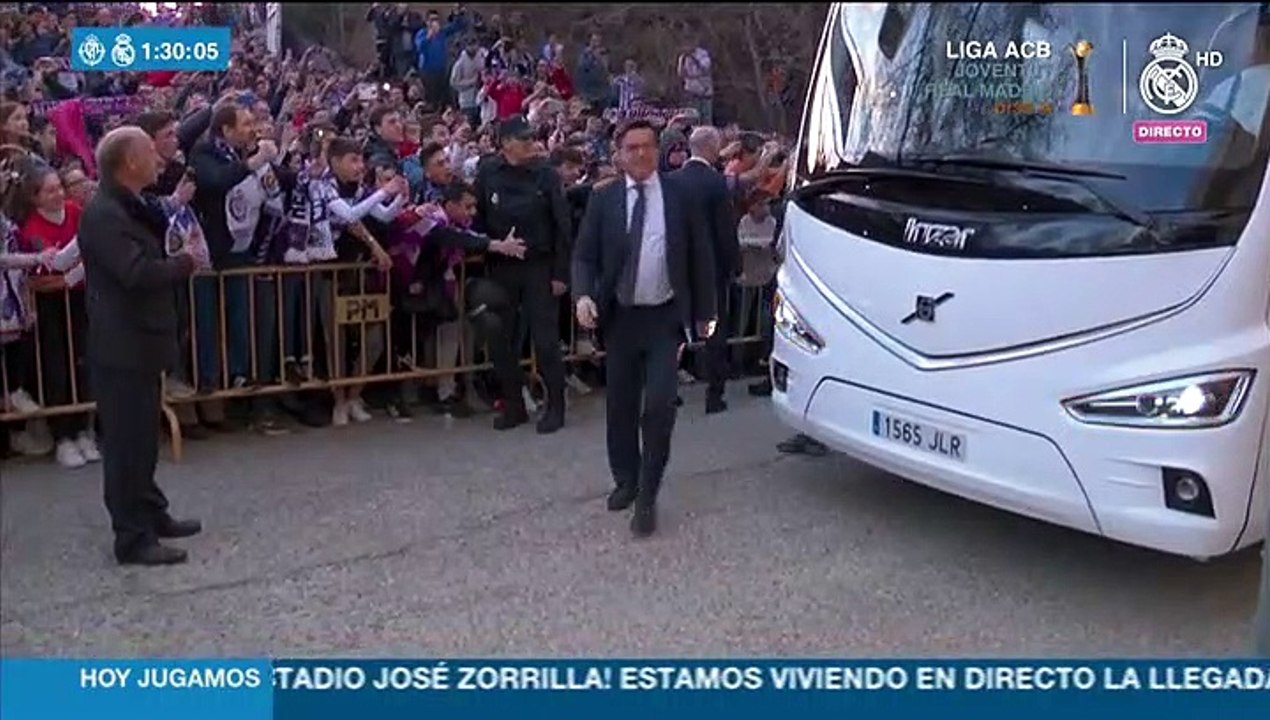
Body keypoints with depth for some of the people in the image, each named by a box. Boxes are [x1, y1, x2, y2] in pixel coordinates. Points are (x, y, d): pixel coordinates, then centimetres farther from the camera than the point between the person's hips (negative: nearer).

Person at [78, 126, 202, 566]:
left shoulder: (132, 206, 12)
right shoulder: (103, 213, -19)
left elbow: (155, 254, 10)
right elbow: (137, 271, -28)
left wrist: (175, 217, 0)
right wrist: (186, 264, -15)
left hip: (141, 340, 10)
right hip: (122, 345, -10)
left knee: (144, 436, 19)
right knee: (127, 441, -3)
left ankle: (151, 513, 32)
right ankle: (133, 538, 5)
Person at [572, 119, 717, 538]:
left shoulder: (680, 194, 0)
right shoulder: (604, 199, 2)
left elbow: (700, 254, 3)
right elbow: (584, 255, 2)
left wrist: (704, 311, 3)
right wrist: (583, 295, -17)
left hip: (665, 318, -2)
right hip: (620, 317, 2)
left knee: (659, 406, -10)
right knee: (621, 406, 12)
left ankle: (647, 498, 0)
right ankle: (625, 480, 31)